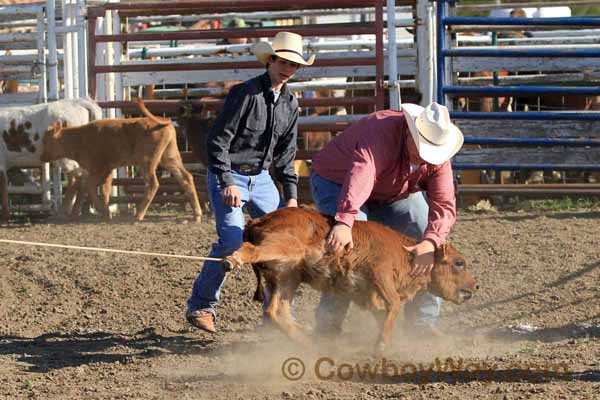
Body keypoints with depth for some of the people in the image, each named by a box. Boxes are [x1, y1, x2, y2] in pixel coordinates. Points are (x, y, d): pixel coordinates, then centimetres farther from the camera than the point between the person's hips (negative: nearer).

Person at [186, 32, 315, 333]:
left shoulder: (289, 103, 7)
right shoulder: (245, 93, -14)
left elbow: (285, 154, 16)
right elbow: (218, 140, -15)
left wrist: (291, 195, 10)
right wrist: (227, 183, -20)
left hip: (261, 178, 7)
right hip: (228, 175, -7)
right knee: (233, 240, -19)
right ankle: (201, 305, -4)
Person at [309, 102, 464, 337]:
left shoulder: (437, 156, -21)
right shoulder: (381, 133, -40)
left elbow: (444, 206, -28)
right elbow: (360, 176, -57)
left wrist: (430, 243, -47)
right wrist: (344, 222, -72)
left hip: (395, 193, 6)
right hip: (337, 183, -6)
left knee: (429, 240, -4)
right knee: (347, 246, -28)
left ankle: (424, 322, 9)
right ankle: (327, 326, -18)